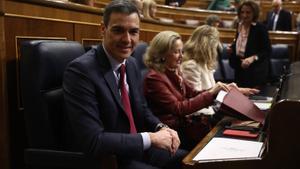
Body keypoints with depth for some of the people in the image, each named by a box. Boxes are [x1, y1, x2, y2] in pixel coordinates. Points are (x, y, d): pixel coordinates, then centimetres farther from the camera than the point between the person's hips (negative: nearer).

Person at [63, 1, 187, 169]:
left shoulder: (132, 64, 4)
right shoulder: (81, 70, -22)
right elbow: (92, 141, -27)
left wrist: (161, 128, -7)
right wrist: (151, 138, -22)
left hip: (138, 148, 8)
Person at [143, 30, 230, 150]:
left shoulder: (174, 71, 8)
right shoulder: (154, 78, -18)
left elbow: (192, 94, 8)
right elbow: (178, 108, -22)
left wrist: (215, 90, -7)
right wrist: (210, 93, -22)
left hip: (184, 122, 7)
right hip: (173, 131, -7)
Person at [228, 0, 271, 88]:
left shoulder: (261, 28, -16)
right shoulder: (240, 26, 4)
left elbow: (267, 50, -16)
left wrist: (253, 58, -30)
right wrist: (232, 49, -1)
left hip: (256, 71, -6)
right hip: (240, 68, 6)